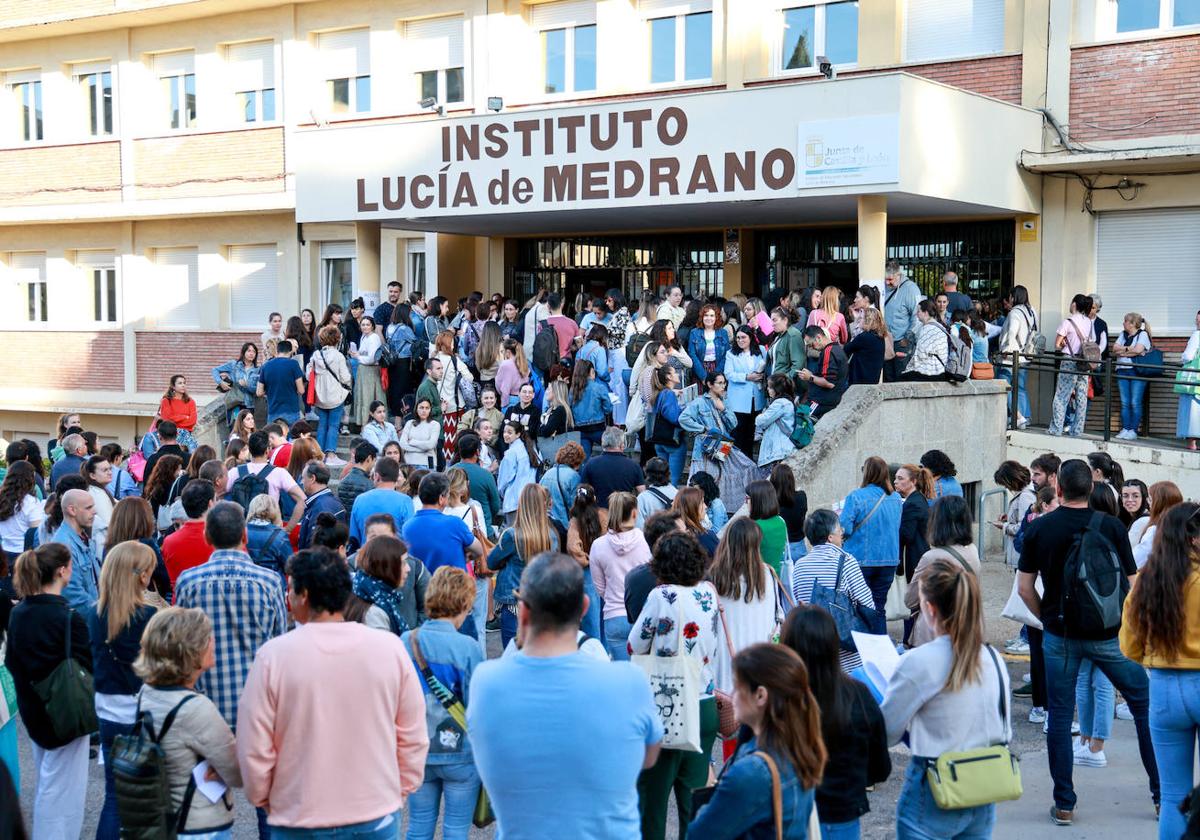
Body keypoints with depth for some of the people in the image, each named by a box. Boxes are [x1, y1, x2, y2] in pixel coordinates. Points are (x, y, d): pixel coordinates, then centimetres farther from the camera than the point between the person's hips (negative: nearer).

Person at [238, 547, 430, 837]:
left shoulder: (274, 655, -13)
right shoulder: (390, 648, -8)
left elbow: (254, 746, -8)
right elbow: (413, 738, -2)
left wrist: (262, 797, 9)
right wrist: (401, 790, 13)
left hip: (300, 822, -1)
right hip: (378, 816, 2)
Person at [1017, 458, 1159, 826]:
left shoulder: (1038, 529, -5)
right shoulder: (1111, 526, -8)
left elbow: (1025, 588, -2)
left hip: (1060, 635, 1)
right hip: (1109, 636, -1)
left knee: (1059, 718, 8)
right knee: (1145, 707, 14)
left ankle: (1064, 804, 10)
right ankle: (1162, 794, 19)